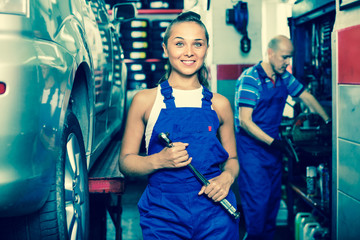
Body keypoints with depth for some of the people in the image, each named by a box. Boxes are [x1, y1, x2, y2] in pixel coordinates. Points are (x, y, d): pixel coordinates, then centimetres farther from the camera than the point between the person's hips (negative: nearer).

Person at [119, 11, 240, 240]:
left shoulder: (219, 104, 5)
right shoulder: (145, 100, 0)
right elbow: (126, 161, 2)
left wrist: (227, 177, -7)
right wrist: (159, 160, -16)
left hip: (215, 214, 2)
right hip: (163, 214, -1)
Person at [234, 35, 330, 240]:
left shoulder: (284, 77, 7)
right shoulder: (250, 78, -15)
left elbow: (306, 96, 20)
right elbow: (245, 121, -19)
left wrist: (328, 121, 19)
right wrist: (272, 142, -24)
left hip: (273, 144, 7)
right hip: (252, 147, -7)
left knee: (274, 197, 10)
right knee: (258, 200, -9)